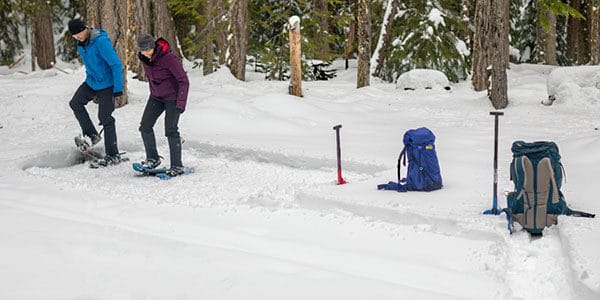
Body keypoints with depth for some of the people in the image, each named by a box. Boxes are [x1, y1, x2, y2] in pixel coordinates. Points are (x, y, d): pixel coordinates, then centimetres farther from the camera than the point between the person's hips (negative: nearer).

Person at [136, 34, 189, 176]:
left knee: (171, 130, -11)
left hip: (172, 97, -7)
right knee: (145, 126, 1)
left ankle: (177, 166, -2)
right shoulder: (144, 57, -4)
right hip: (156, 96, 7)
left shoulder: (168, 57, -25)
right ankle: (153, 159, 17)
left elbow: (184, 81, -24)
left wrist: (181, 103, -29)